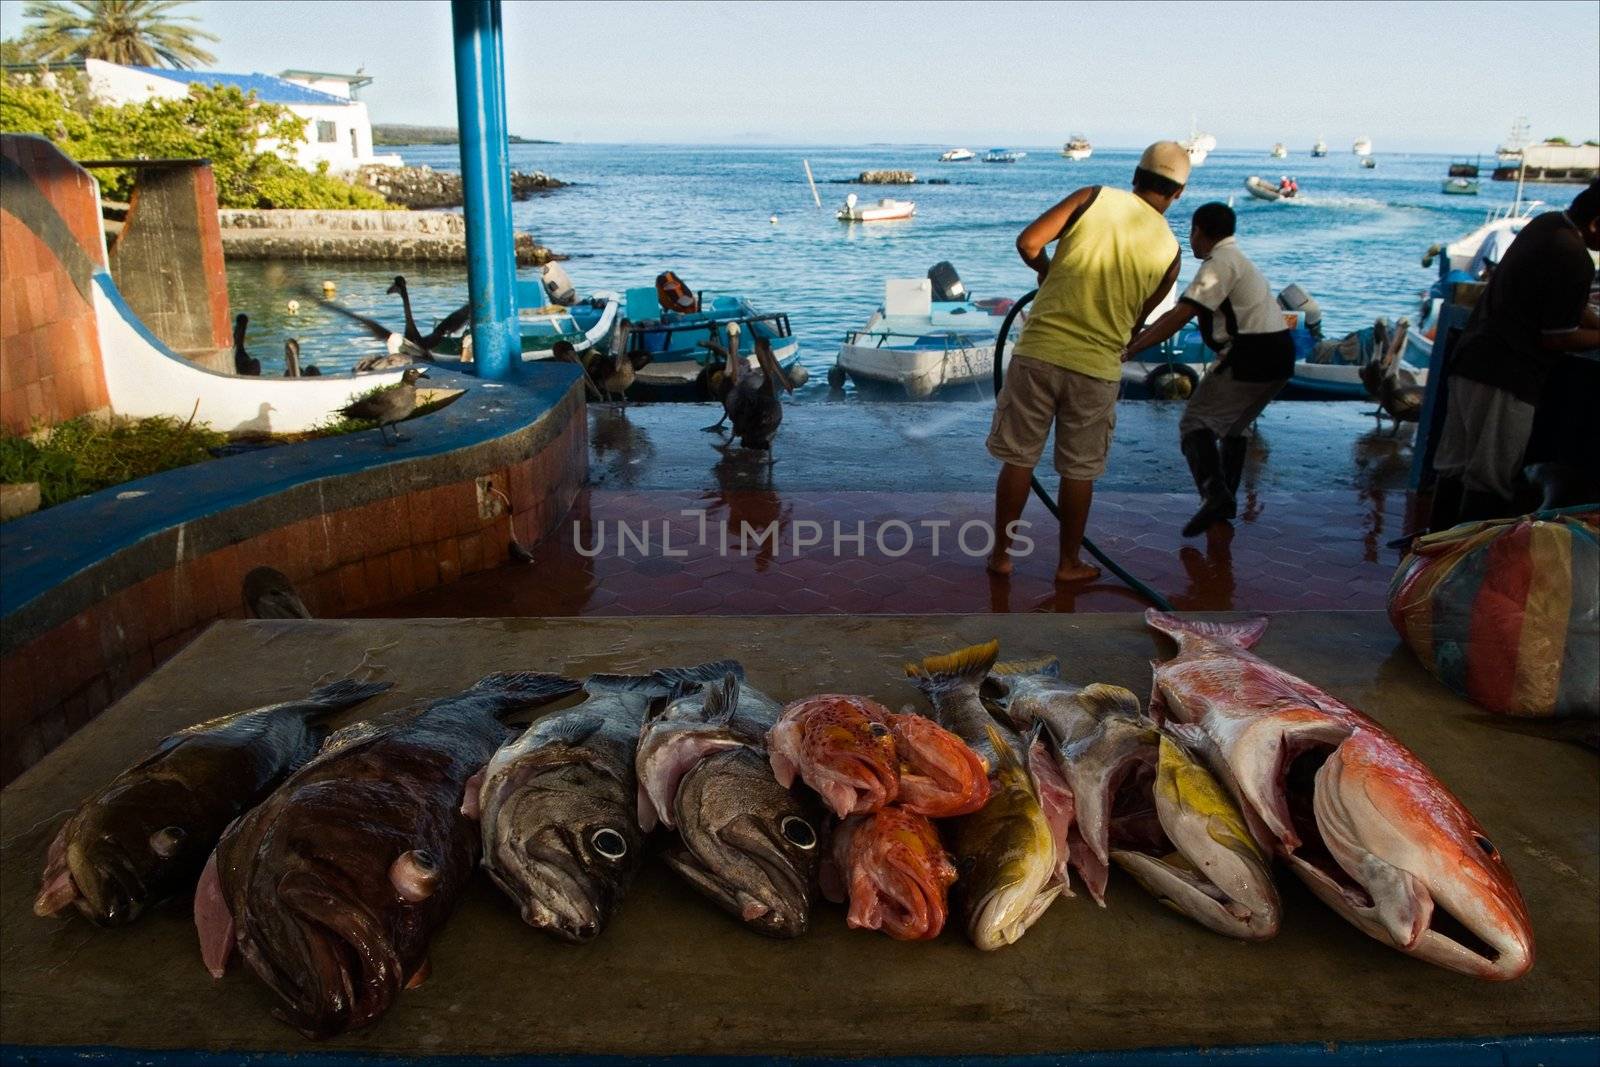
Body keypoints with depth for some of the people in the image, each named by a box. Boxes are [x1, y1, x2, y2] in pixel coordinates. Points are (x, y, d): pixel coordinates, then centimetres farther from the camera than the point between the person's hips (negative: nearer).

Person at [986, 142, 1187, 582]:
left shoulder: (1094, 197, -3)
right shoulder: (1169, 251, 2)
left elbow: (1028, 243, -9)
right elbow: (1136, 317, 11)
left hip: (1038, 351, 0)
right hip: (1097, 368, 0)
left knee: (1018, 459, 12)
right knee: (1079, 471, 14)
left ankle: (1001, 554, 20)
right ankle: (1069, 563, 25)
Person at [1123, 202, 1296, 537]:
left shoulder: (1219, 263, -10)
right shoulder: (1234, 259, 21)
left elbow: (1179, 316, -20)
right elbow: (1179, 311, 20)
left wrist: (1130, 350, -21)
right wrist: (1136, 336, 20)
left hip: (1251, 355, -10)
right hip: (1279, 357, 10)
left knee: (1195, 424, -6)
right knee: (1234, 424, 25)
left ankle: (1215, 494, -22)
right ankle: (1227, 499, 29)